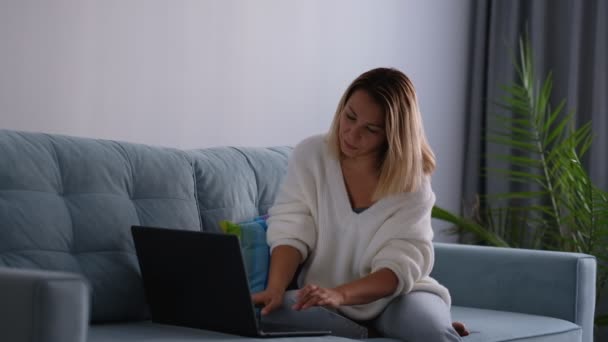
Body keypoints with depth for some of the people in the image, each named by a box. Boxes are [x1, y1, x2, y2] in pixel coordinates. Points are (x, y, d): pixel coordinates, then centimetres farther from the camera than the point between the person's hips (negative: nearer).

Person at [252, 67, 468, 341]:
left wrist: (340, 293, -37)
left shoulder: (412, 181, -10)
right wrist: (275, 290, -31)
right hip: (325, 301, 2)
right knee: (272, 313, -31)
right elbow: (290, 232, -11)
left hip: (394, 298, -2)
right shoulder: (310, 155, -5)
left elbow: (401, 268, -18)